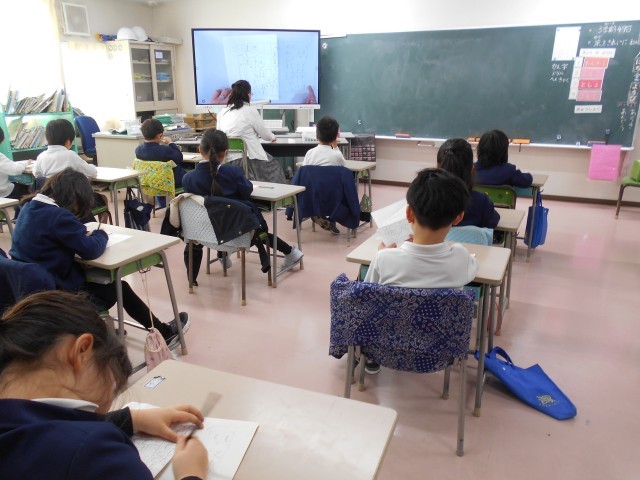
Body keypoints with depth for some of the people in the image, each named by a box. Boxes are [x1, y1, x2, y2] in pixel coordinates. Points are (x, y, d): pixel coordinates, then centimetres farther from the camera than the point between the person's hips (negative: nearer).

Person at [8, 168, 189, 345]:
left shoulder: (30, 206, 4)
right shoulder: (58, 216, -25)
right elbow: (91, 250, -23)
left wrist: (82, 234, 2)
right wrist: (101, 234, -2)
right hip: (56, 291, -8)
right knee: (119, 288, 10)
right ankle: (164, 333, 25)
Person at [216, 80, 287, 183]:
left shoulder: (222, 112, 6)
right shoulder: (250, 111, -8)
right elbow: (264, 133, 2)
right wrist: (272, 137, 26)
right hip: (248, 157, -6)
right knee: (275, 168, 18)